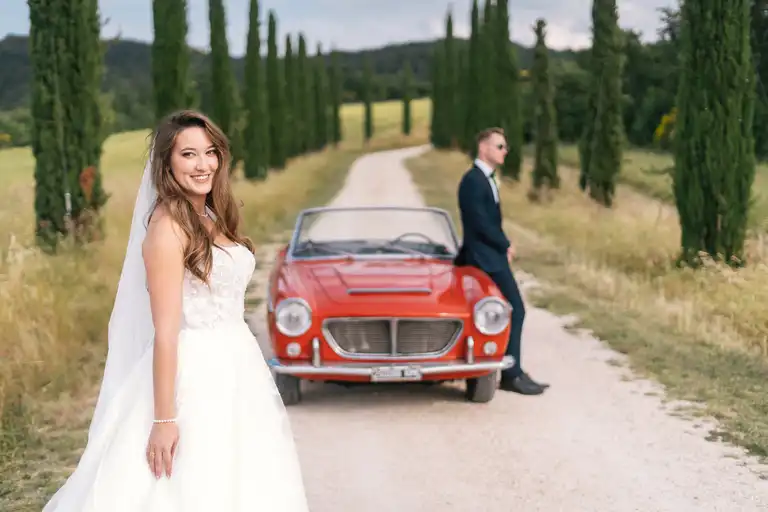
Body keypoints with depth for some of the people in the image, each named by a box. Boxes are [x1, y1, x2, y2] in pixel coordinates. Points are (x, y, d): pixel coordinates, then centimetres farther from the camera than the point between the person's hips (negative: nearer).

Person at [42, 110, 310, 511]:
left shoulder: (215, 219, 10)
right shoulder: (169, 225, -15)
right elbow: (165, 330, -19)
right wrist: (164, 418, -21)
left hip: (235, 369, 9)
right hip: (195, 376, -9)